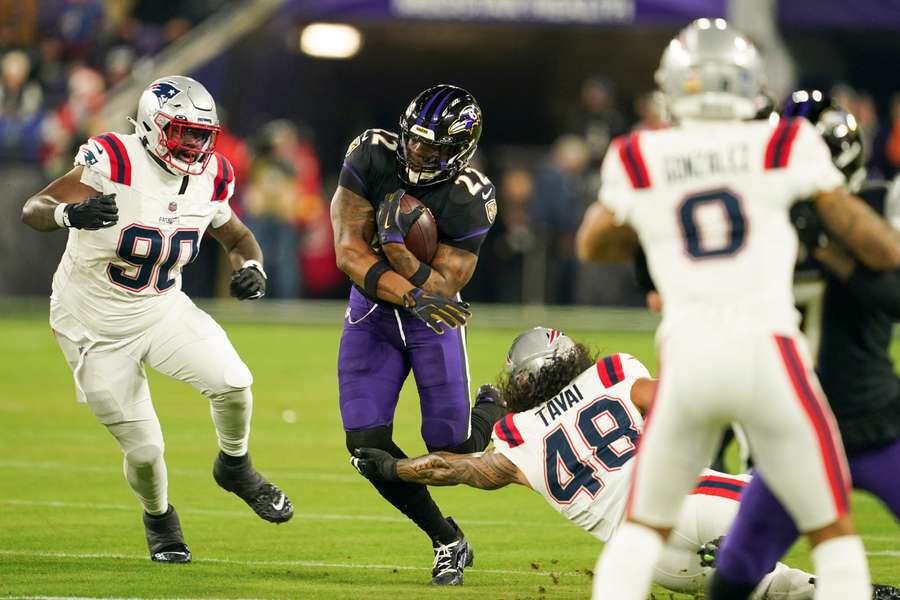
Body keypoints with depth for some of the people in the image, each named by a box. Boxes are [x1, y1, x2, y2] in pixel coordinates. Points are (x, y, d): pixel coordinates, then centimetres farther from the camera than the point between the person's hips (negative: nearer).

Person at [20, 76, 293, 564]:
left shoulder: (209, 177, -5)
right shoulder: (114, 162, -24)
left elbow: (237, 238, 13)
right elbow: (33, 210, -28)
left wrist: (251, 267, -11)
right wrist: (70, 214, -51)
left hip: (162, 310, 4)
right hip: (97, 326, -4)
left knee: (232, 383, -21)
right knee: (143, 450, -3)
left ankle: (235, 468, 10)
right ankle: (158, 516, 31)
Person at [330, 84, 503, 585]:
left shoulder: (469, 200, -22)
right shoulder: (372, 157, -17)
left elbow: (442, 289, -23)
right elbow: (350, 253, -20)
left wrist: (398, 249, -40)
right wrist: (413, 297, -32)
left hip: (433, 319, -2)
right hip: (372, 311, 2)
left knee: (451, 447, -5)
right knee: (368, 443, -9)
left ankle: (496, 410, 34)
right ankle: (447, 541, 10)